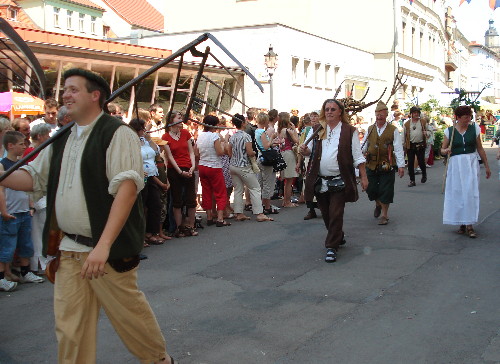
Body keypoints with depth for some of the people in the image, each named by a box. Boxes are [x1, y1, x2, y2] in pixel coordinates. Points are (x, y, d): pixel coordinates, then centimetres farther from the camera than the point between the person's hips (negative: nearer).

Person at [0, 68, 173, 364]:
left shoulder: (117, 134, -11)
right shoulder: (62, 140, 14)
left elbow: (127, 186, -21)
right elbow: (34, 177, 17)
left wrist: (103, 244, -27)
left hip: (109, 249, -6)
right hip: (69, 249, 7)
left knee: (128, 312, 6)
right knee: (69, 326, 10)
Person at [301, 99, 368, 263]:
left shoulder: (349, 131, 0)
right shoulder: (316, 130, 9)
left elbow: (357, 156, 0)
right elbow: (309, 150, 8)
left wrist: (364, 177, -3)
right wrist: (304, 150, -16)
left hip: (339, 181, -4)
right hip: (320, 180, 4)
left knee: (336, 214, -7)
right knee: (326, 214, 14)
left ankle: (332, 247, 1)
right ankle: (338, 237, 36)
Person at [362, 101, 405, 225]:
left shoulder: (393, 130, -1)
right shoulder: (370, 129, 8)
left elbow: (398, 149, -4)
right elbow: (364, 146, 10)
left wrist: (401, 166, -10)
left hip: (387, 167, -3)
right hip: (371, 165, 3)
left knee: (385, 190, 0)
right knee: (371, 188, 9)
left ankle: (384, 215, 14)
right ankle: (378, 204, 41)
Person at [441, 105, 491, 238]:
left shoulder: (474, 129, 3)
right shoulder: (449, 131, 2)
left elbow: (480, 149, 9)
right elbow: (442, 149, 7)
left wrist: (486, 166, 11)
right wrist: (446, 151, -17)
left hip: (471, 163, 0)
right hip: (455, 165, 0)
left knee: (470, 192, -7)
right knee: (457, 193, 4)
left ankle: (469, 225, -4)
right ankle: (461, 223, 16)